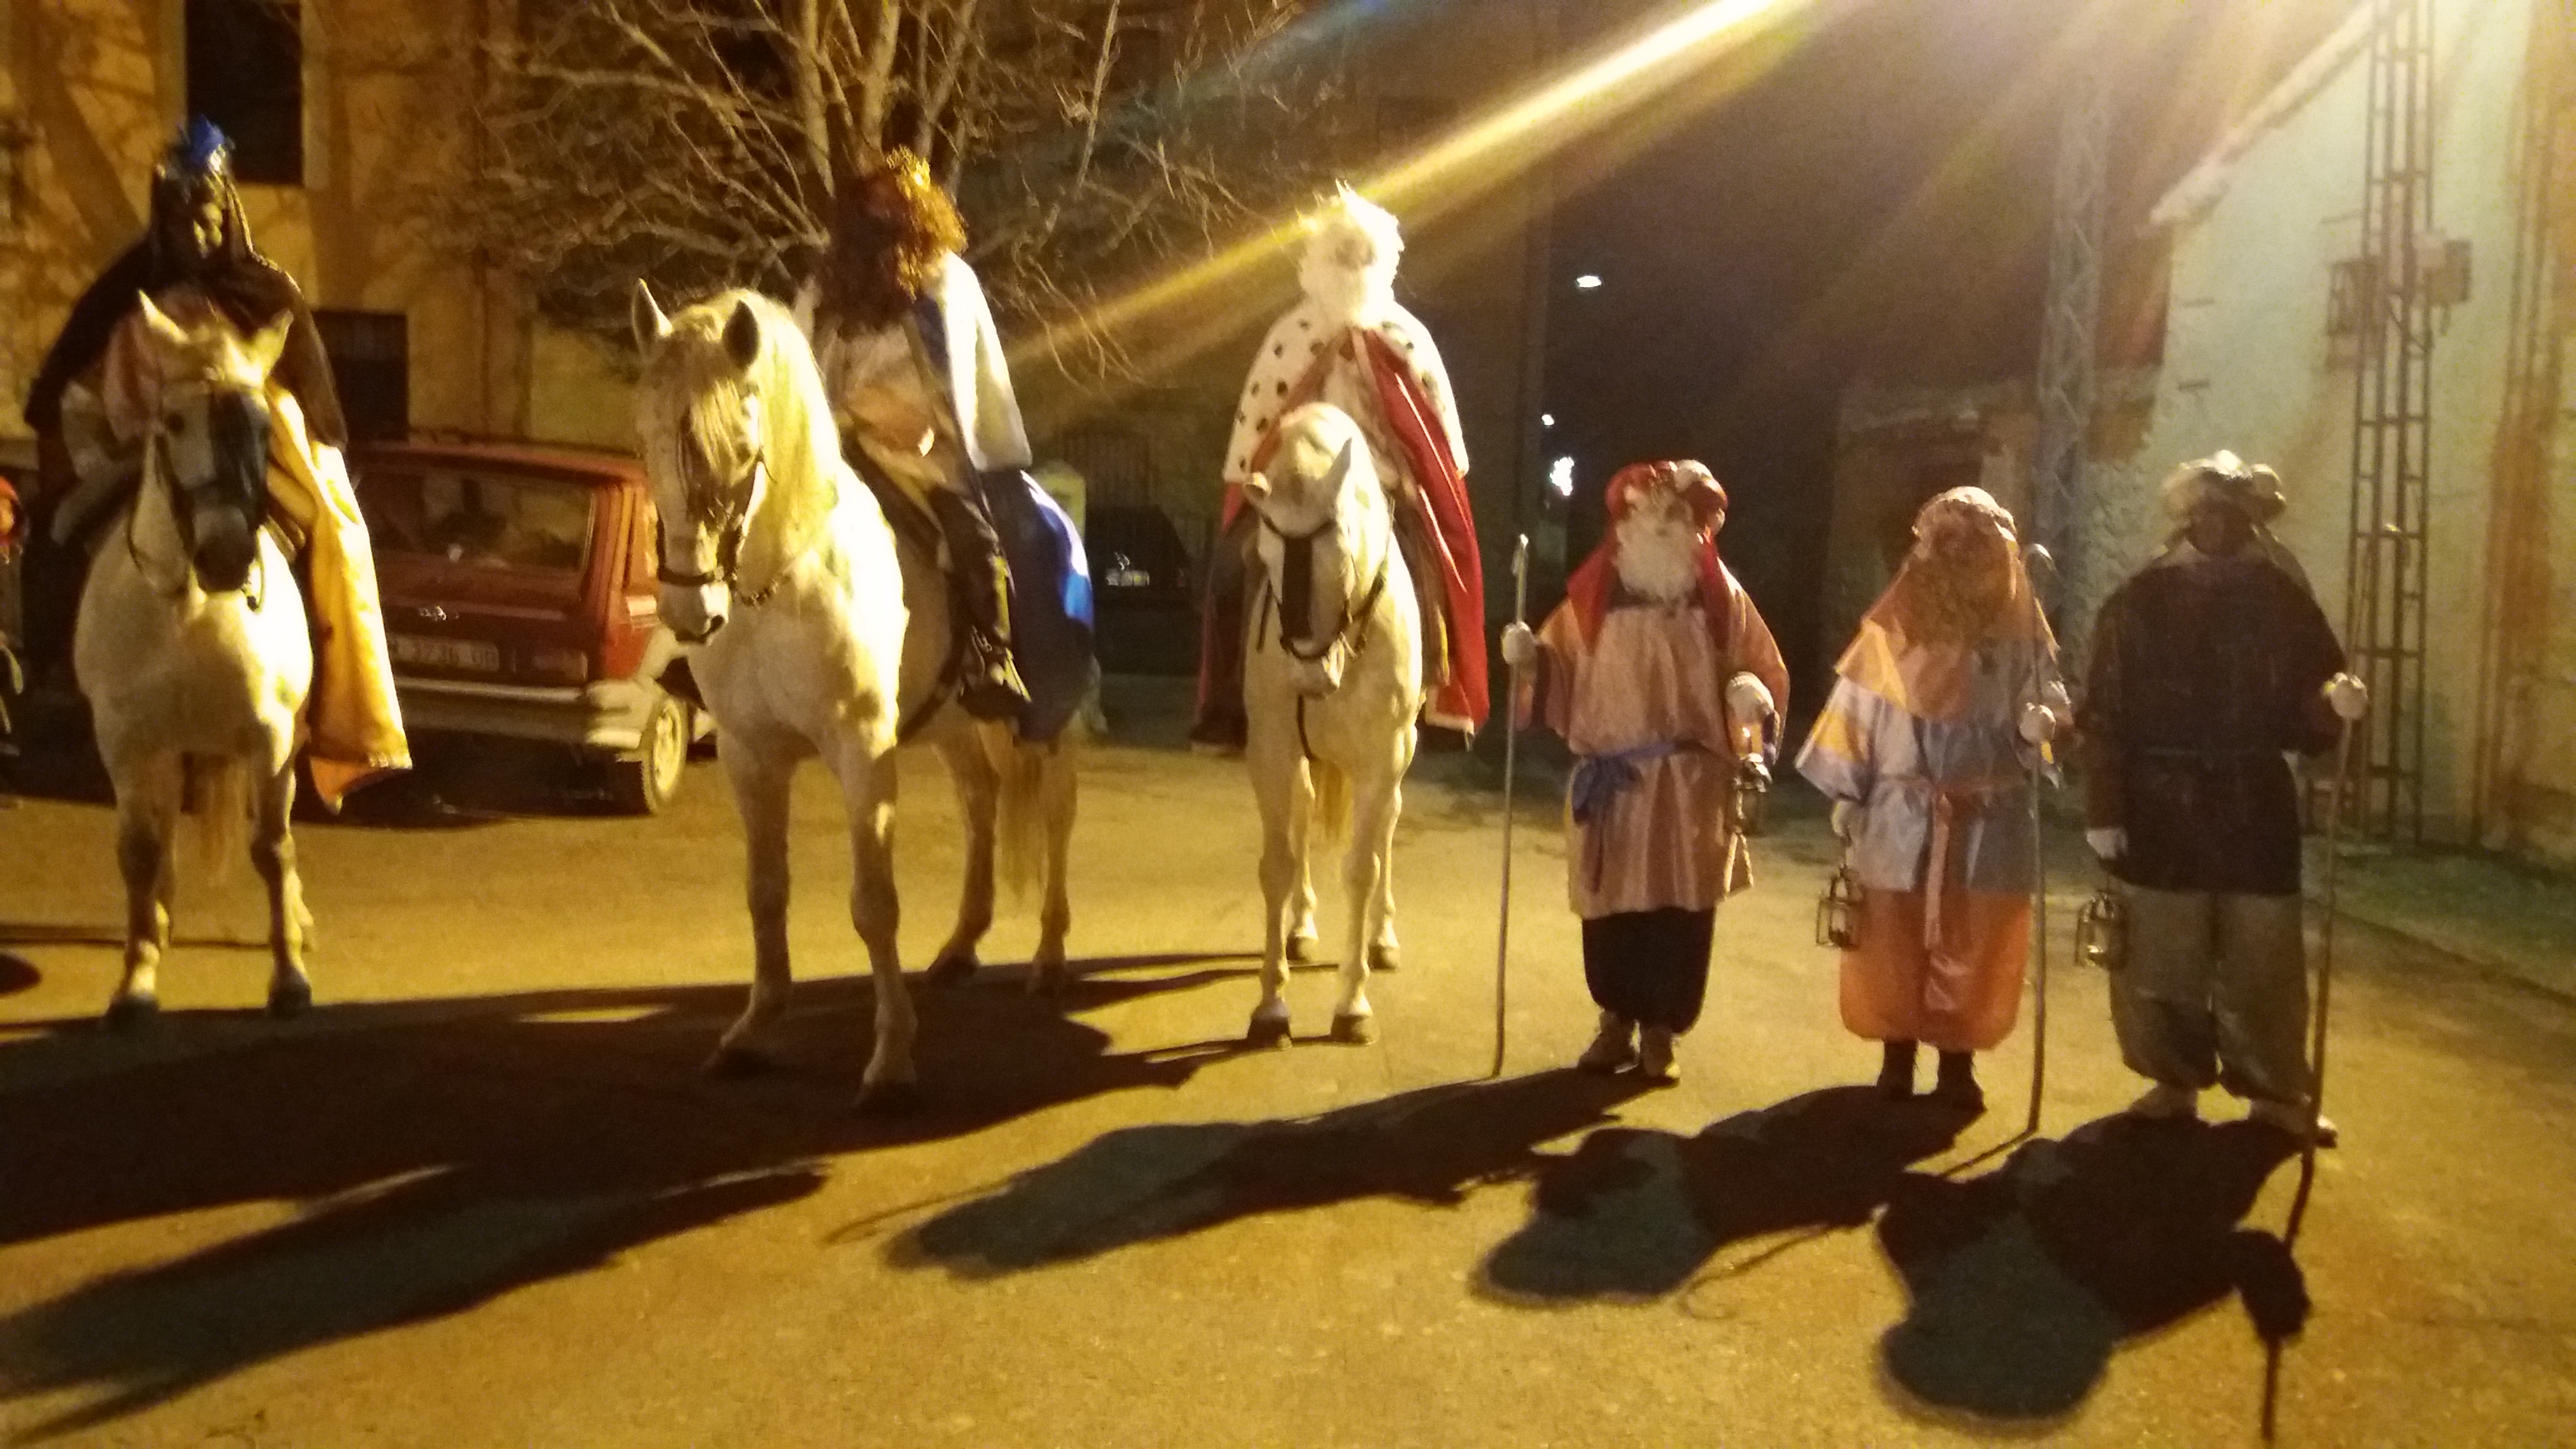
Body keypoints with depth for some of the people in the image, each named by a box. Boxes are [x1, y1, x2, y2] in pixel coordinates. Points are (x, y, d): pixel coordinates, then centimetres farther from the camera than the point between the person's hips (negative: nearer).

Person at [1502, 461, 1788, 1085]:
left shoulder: (1722, 598, 1)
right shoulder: (1594, 597, 2)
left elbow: (1760, 670, 7)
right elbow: (1561, 676, 7)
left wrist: (1750, 696, -14)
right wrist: (1530, 658, -13)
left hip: (1693, 782, 0)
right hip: (1611, 780, 1)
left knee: (1681, 910, 3)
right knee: (1611, 907, 6)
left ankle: (1661, 1031, 19)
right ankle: (1616, 1021, 25)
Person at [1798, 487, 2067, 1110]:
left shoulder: (2020, 627, 0)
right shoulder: (1895, 624, 0)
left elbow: (2046, 701, 2)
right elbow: (1859, 706, 2)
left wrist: (2041, 718, -22)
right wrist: (1845, 797, 0)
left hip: (1988, 823, 0)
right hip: (1902, 819, 0)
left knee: (1973, 952, 6)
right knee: (1892, 947, 7)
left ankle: (1958, 1067, 21)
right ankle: (1896, 1062, 21)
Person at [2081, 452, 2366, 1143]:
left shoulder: (2281, 601, 3)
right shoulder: (2138, 602, -3)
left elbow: (2304, 716, 7)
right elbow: (2105, 715, -7)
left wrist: (2336, 706, -17)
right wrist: (2104, 810, -12)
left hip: (2257, 810, 2)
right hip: (2162, 810, -1)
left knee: (2264, 963, 8)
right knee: (2161, 962, 7)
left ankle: (2274, 1091, 23)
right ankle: (2174, 1080, 24)